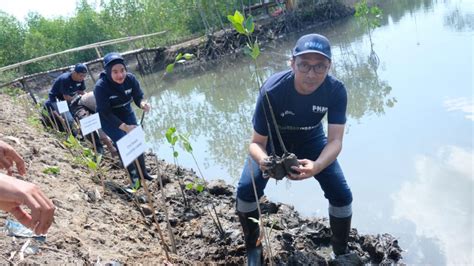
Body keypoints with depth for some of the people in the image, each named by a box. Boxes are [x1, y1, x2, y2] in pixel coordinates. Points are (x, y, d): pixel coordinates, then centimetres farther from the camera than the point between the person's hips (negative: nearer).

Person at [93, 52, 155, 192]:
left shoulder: (130, 78, -22)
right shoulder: (101, 86, -33)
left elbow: (138, 96, -10)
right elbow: (105, 112, -29)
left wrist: (142, 103, -35)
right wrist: (124, 127, -35)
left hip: (127, 114, 4)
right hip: (109, 119, -4)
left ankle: (143, 172, 26)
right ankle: (134, 179, -1)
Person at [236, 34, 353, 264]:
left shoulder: (336, 90, -30)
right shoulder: (272, 90, -37)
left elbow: (335, 140, -33)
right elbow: (257, 142, -30)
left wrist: (316, 166, -55)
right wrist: (264, 161, -55)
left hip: (311, 140, 2)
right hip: (273, 140, -1)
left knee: (342, 195, -10)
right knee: (246, 191, -18)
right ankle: (253, 248, 9)